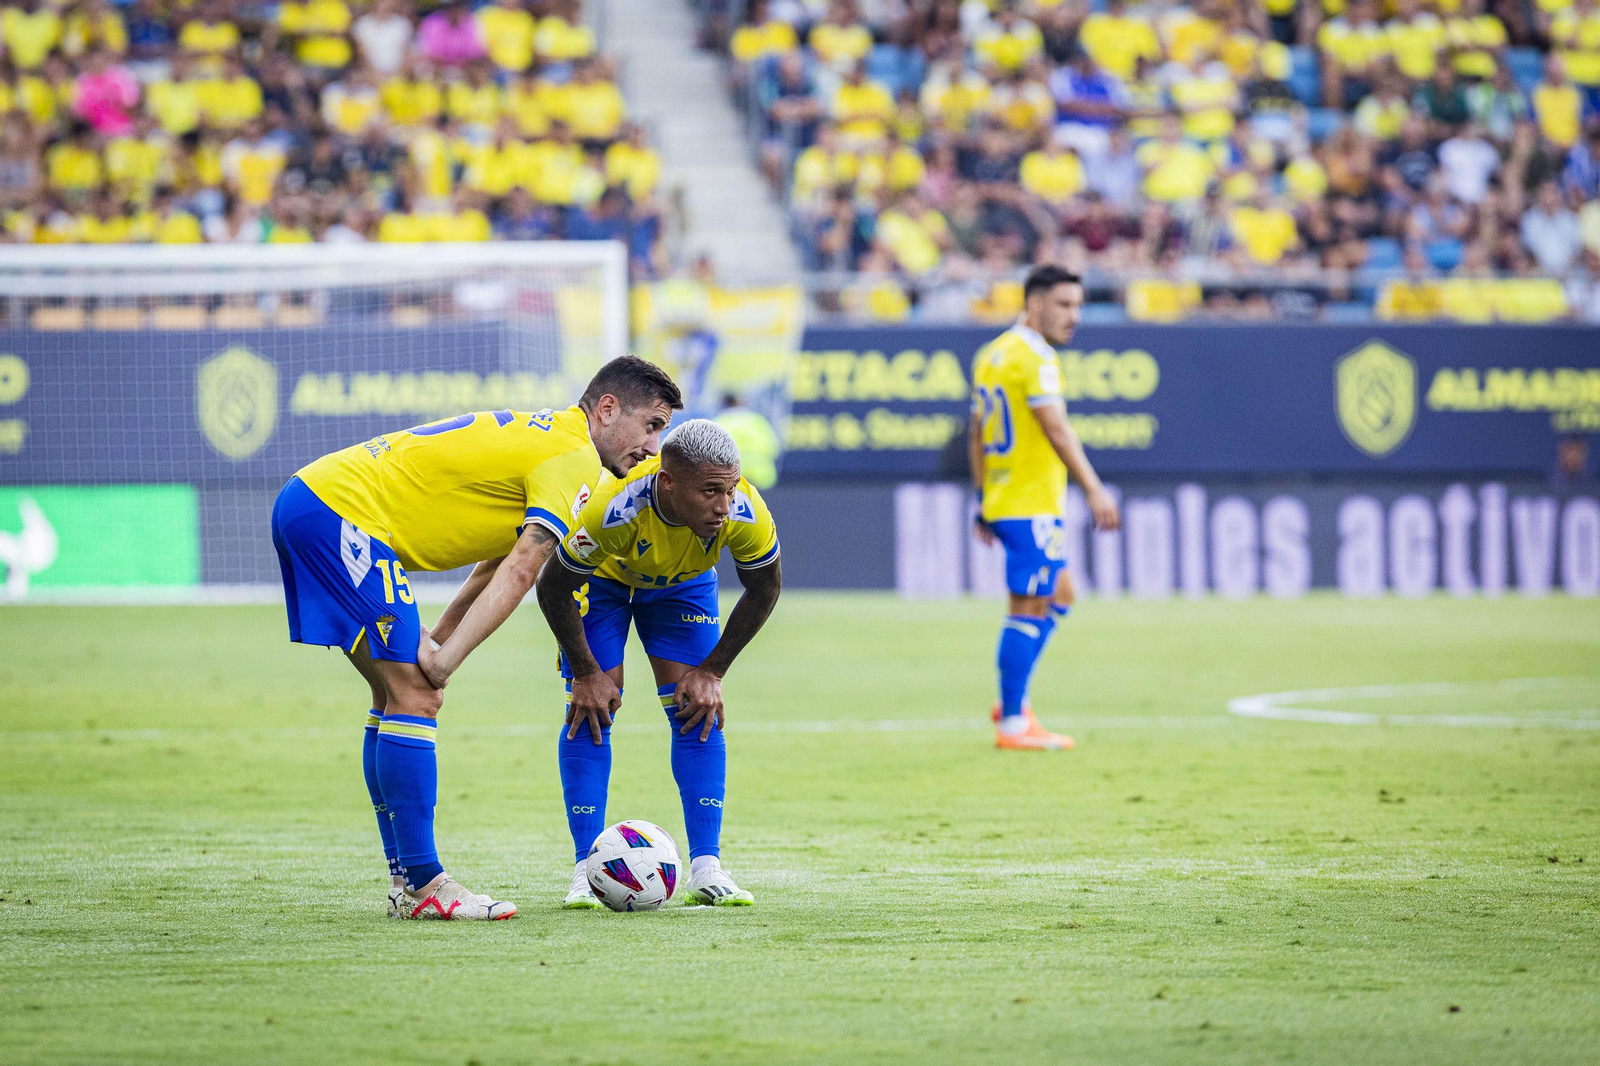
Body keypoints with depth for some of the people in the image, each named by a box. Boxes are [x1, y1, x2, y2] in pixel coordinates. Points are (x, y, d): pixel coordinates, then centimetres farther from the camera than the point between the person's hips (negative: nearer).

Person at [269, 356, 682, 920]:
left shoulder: (542, 437, 22)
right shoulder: (575, 459, -9)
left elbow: (500, 566, 23)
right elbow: (519, 572, -16)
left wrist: (432, 640, 13)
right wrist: (446, 658, -16)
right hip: (342, 510, -10)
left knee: (398, 696, 12)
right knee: (415, 698, -11)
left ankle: (406, 881, 13)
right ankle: (422, 885, -11)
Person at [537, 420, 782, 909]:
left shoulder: (746, 514, -36)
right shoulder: (612, 509, -44)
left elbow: (764, 587, -13)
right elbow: (553, 588, -26)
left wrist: (712, 672, -13)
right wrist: (587, 674, -19)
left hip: (683, 582, 2)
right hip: (599, 575, -2)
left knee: (697, 711, -8)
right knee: (590, 710, -12)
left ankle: (705, 867, -6)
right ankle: (587, 868, -7)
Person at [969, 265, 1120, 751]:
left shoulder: (990, 355, 15)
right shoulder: (1034, 356, -13)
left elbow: (978, 434, 19)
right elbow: (1056, 428, -21)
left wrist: (983, 498, 22)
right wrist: (1094, 491, -23)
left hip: (1002, 500, 9)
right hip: (1032, 505, -9)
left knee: (1057, 597, 19)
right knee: (1030, 606, -5)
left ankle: (1014, 702, 17)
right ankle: (1012, 724, -3)